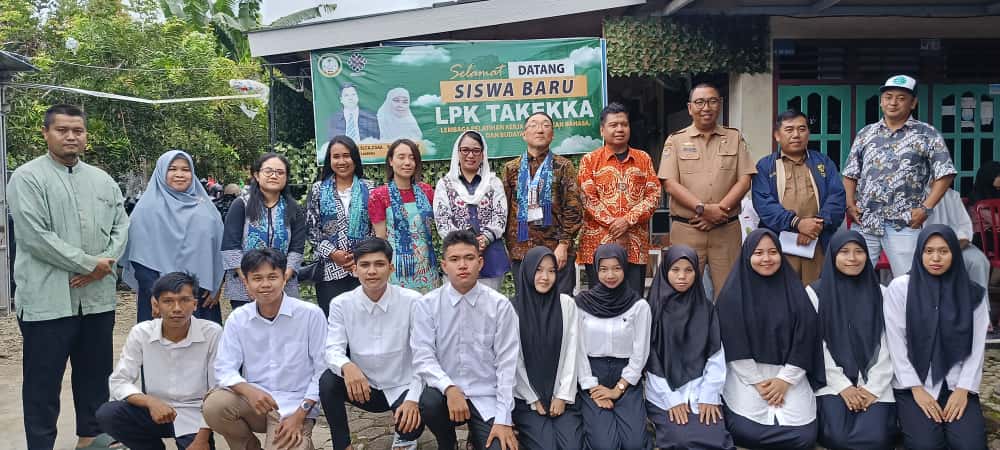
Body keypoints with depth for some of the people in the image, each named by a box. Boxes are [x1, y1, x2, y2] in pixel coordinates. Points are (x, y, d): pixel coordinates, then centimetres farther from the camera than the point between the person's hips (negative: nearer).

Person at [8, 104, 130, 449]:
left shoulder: (103, 181, 12)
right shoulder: (27, 178, -5)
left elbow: (121, 228, 9)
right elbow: (35, 236, -15)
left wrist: (103, 265, -9)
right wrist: (88, 262, -14)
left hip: (97, 297, 6)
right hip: (48, 299, -5)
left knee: (95, 373, 15)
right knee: (43, 381, 4)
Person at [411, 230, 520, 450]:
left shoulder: (500, 305, -6)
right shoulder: (426, 305, -4)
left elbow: (506, 364, -7)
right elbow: (423, 357, -9)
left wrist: (503, 420, -12)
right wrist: (449, 388, -27)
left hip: (486, 397, -1)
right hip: (445, 392, 1)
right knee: (428, 403, -31)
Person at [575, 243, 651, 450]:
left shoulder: (639, 305, -1)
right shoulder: (581, 303, -1)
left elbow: (640, 353, -2)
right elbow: (578, 350, -2)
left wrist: (618, 389, -9)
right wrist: (592, 389, -9)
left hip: (626, 379, 1)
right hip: (593, 380, -1)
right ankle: (593, 418, 13)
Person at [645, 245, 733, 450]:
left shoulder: (706, 308, 8)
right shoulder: (653, 309, 1)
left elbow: (716, 356, 3)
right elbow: (650, 360, -3)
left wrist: (709, 396, -8)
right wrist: (671, 399, -10)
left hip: (701, 392, 2)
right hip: (664, 395, -2)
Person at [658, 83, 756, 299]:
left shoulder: (735, 138, 11)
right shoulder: (676, 140, 6)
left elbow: (744, 180, 3)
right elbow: (670, 183, -4)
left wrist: (720, 210, -11)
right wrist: (703, 208, -15)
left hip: (726, 229, 1)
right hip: (686, 229, -1)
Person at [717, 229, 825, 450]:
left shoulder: (794, 291, 4)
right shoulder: (733, 294, -3)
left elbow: (804, 340, 0)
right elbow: (734, 345, -6)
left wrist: (785, 379, -9)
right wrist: (757, 382, -11)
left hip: (788, 374, 2)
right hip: (745, 374, -2)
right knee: (746, 432, -22)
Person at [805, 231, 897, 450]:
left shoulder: (880, 293, 9)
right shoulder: (815, 293, 3)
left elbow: (887, 347, 3)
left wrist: (872, 387, -8)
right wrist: (842, 386, -10)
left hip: (874, 383, 2)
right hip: (832, 382, -1)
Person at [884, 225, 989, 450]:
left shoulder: (972, 293, 4)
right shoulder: (899, 288, -3)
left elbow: (977, 347, 3)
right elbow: (896, 344, -5)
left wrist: (963, 389, -9)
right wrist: (916, 389, -10)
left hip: (956, 384, 2)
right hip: (913, 384, -2)